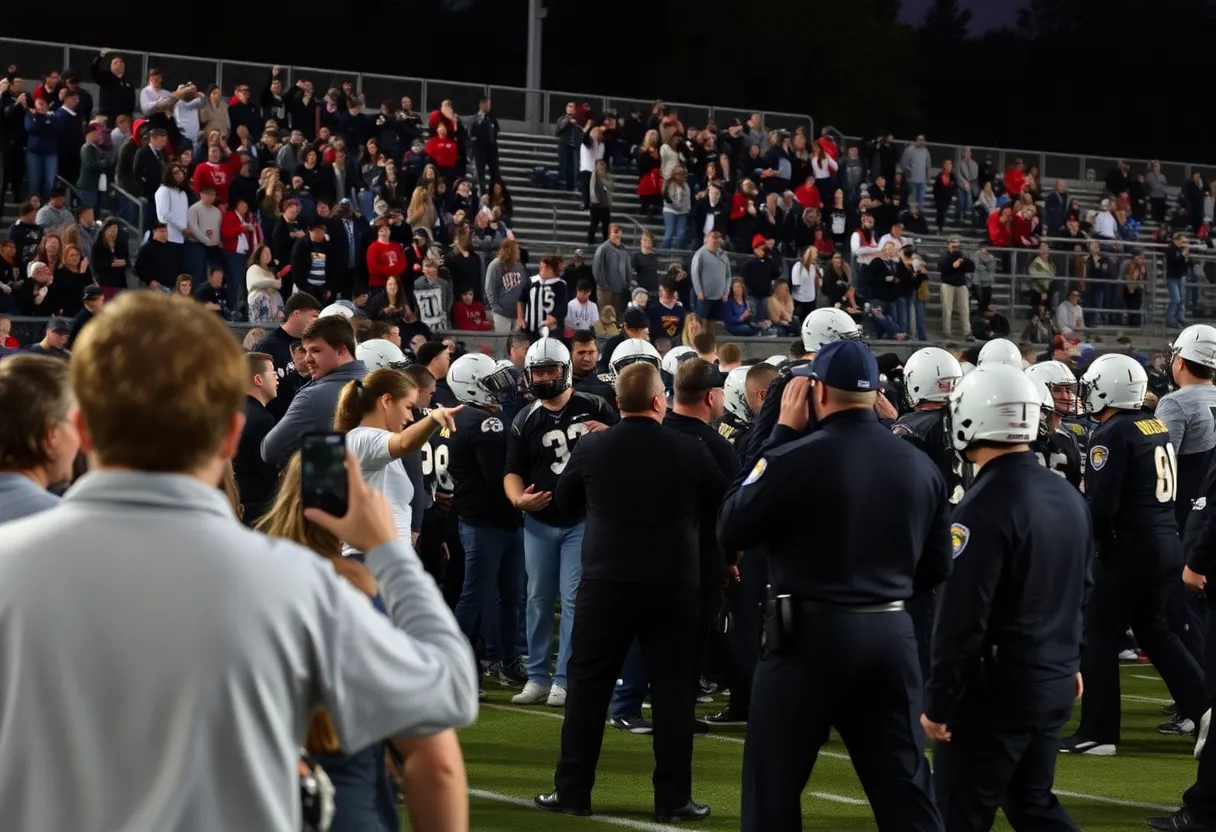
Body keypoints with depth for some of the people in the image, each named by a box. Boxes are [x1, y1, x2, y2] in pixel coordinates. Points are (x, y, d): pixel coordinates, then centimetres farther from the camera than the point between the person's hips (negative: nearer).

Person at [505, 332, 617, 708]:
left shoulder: (594, 408, -1)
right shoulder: (524, 421, 4)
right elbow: (513, 472, 3)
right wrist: (518, 498, -18)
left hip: (583, 519, -3)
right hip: (539, 522, 3)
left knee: (573, 599, -6)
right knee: (539, 599, 8)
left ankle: (564, 680, -1)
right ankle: (537, 677, 17)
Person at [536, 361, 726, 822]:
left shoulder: (591, 447, -3)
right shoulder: (689, 450, -5)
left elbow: (564, 499, 14)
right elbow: (722, 504, 10)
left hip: (606, 580, 1)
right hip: (674, 585, 0)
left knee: (587, 685, 8)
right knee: (673, 690, 5)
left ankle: (572, 790, 10)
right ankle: (673, 798, 6)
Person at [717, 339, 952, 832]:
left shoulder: (797, 458, -13)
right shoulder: (920, 465, 4)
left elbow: (730, 530, -2)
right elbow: (936, 568, 11)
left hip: (810, 634, -5)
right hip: (893, 635, 5)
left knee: (773, 787, 7)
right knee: (904, 789, 10)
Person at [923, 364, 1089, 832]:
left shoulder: (986, 506, -20)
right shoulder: (1068, 495, 7)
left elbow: (962, 617, -21)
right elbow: (1079, 592, 17)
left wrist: (938, 701, -15)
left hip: (995, 691, -8)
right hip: (1054, 683, 8)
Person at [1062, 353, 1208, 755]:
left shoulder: (1112, 435, -14)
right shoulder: (1158, 427, 10)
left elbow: (1100, 507, -20)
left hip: (1132, 546, -8)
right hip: (1168, 541, 8)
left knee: (1099, 638, 3)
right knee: (1153, 629, 21)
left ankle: (1097, 733, 7)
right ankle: (1203, 708, 14)